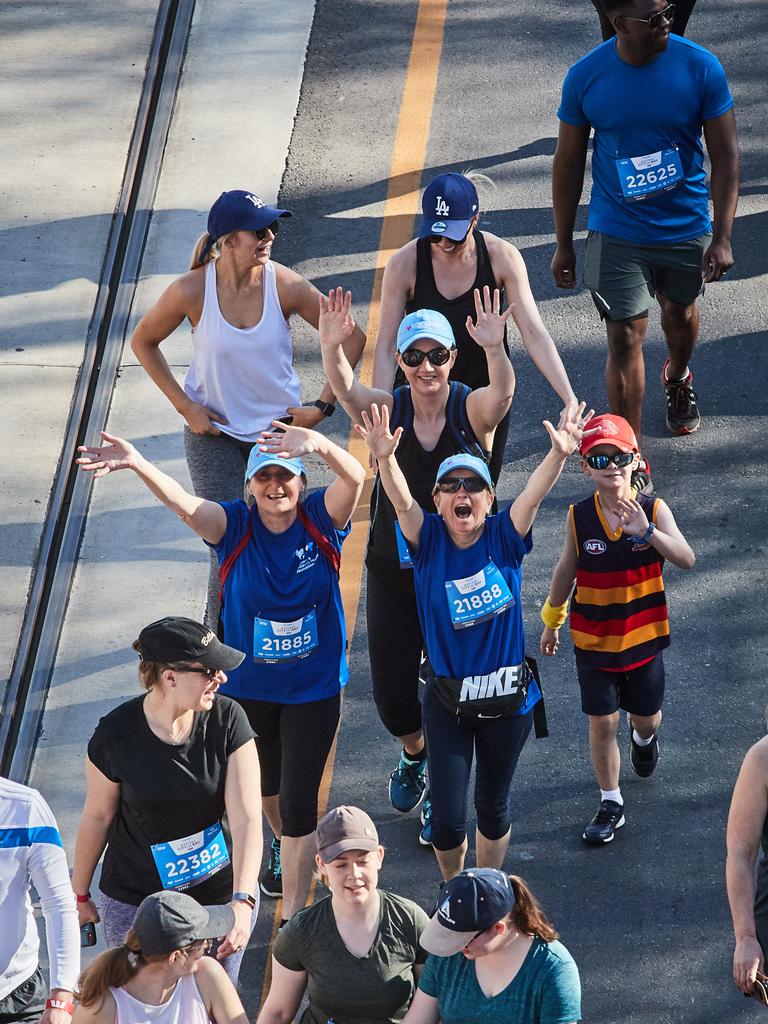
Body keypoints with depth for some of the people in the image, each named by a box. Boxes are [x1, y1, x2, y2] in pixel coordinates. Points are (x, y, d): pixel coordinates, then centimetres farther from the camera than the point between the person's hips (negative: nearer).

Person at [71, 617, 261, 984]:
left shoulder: (227, 720, -14)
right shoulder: (116, 734, -17)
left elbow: (247, 818, -20)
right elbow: (97, 817, -2)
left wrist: (242, 901, -32)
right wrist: (79, 894, 9)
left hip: (219, 896, 1)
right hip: (134, 904, -1)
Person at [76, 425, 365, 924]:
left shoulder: (321, 519, -16)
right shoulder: (235, 525, -15)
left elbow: (355, 477, -35)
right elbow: (183, 503, -34)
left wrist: (317, 443, -58)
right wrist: (137, 464, -54)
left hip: (314, 689, -2)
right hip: (248, 685, 2)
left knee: (299, 801, -3)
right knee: (266, 780, 26)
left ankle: (294, 919, 6)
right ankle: (285, 846, 58)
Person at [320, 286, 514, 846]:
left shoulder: (472, 409, -11)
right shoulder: (388, 410, -8)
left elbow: (503, 391, -34)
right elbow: (345, 389, -28)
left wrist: (495, 348, -55)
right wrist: (332, 347, -49)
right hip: (393, 570, 2)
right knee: (392, 693, 6)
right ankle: (415, 753, 40)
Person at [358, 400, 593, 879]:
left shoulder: (504, 538, -8)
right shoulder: (429, 540, -9)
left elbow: (534, 495, -25)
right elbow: (401, 499, -27)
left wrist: (560, 453, -46)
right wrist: (385, 458, -48)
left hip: (508, 695, 0)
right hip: (447, 700, 0)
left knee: (493, 806, 16)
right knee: (447, 819, -1)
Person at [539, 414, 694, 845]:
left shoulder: (654, 510, -16)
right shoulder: (580, 517, -11)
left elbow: (686, 559, -29)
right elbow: (567, 570, 4)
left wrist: (647, 531, -46)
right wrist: (552, 620, 14)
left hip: (644, 636, 0)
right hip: (593, 639, 0)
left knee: (646, 715, 19)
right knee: (602, 723, 4)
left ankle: (644, 738, 56)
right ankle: (611, 804, 19)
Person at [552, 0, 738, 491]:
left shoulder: (701, 68, -17)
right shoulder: (585, 77, -15)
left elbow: (725, 155, -11)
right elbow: (569, 163, -3)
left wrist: (722, 237, -16)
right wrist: (564, 244, 1)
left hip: (686, 227, 2)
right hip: (617, 233, -1)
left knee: (680, 312, 26)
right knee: (625, 338, -4)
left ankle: (679, 378, 59)